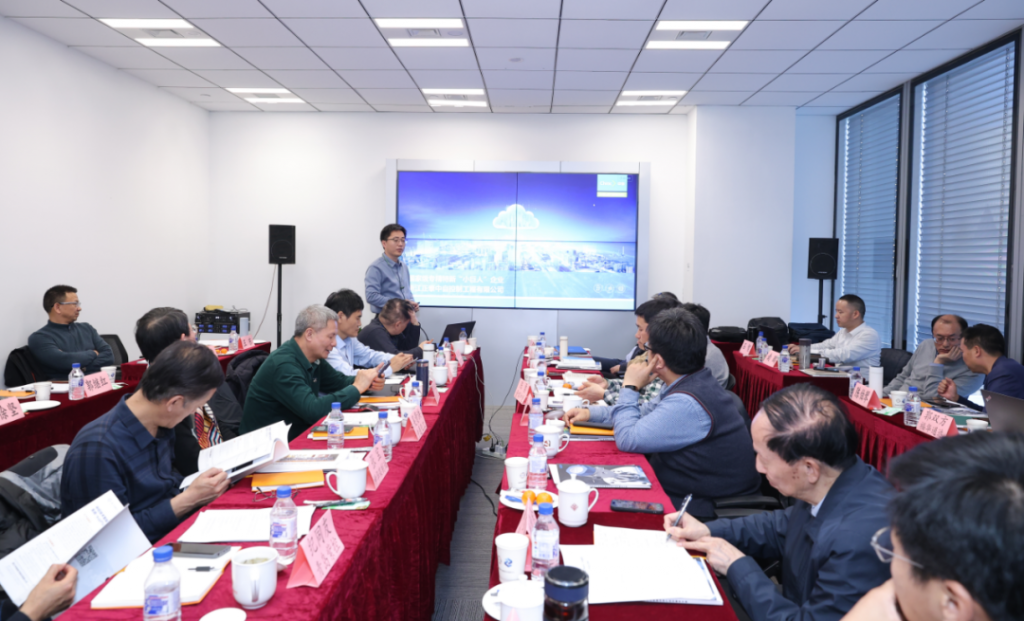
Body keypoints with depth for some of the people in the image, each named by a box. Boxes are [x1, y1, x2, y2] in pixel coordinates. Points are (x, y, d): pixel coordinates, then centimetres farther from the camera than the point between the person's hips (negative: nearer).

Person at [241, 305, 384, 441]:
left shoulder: (312, 358, 3)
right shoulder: (283, 364, -23)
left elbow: (340, 382, 15)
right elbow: (313, 411, -32)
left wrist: (367, 381, -6)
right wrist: (357, 387, -23)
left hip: (295, 436, 8)